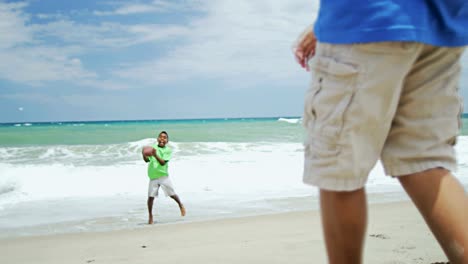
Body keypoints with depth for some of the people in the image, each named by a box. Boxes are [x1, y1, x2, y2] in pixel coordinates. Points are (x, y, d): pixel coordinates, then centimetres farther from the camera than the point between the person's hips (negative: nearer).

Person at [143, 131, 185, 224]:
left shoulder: (168, 150, -3)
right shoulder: (152, 147, 4)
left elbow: (163, 162, -16)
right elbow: (147, 160, -3)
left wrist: (155, 155, -31)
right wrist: (144, 155, -24)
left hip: (163, 176, -1)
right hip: (153, 177, 1)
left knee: (172, 194, 4)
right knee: (150, 196, -2)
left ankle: (181, 205, 33)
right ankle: (150, 216, 13)